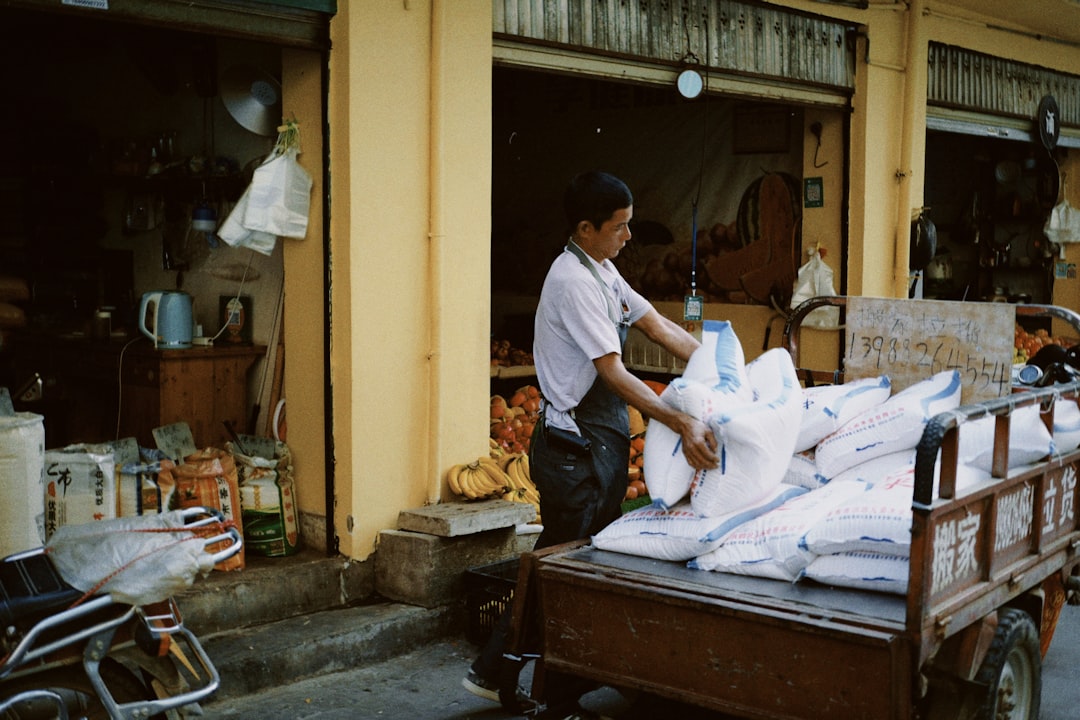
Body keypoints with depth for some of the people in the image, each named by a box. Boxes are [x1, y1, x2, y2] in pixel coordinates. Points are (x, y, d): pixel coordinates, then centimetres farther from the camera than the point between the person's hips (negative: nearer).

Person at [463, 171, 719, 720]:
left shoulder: (603, 271, 13)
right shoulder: (573, 280, -19)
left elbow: (659, 327, 15)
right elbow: (615, 374, -25)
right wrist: (682, 424, -31)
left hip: (599, 442, 10)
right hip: (577, 447, -10)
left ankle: (492, 671, 27)